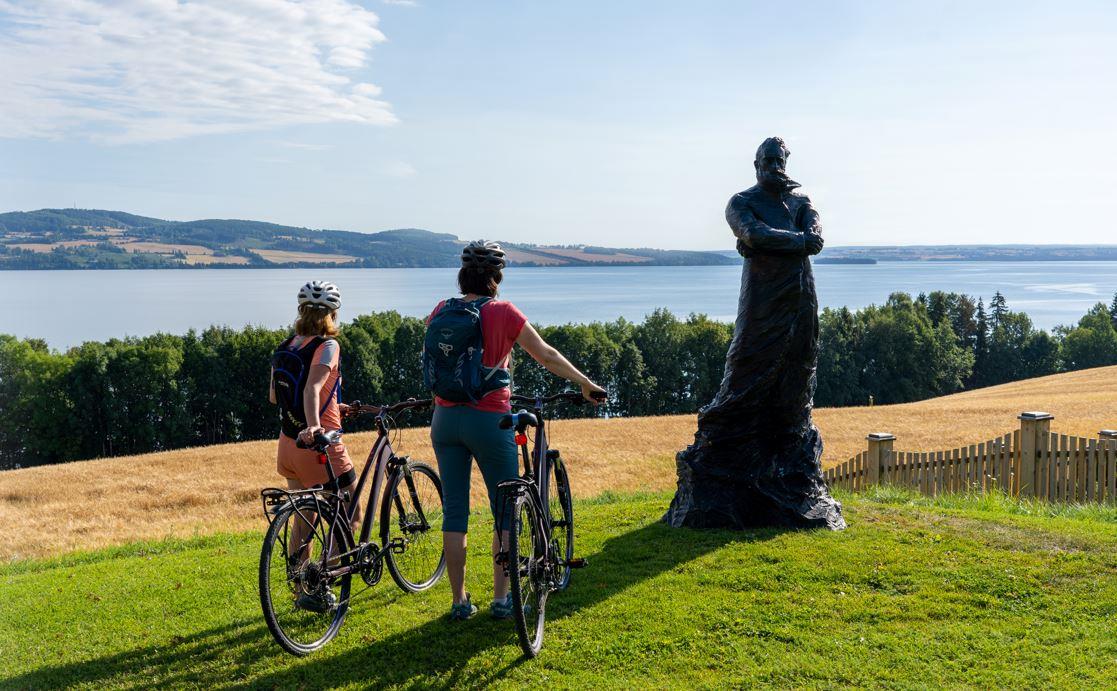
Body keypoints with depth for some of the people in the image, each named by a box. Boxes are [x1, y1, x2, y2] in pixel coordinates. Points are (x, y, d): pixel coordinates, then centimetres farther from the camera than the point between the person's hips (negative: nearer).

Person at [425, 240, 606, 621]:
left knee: (454, 511, 10)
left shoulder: (442, 311, 4)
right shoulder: (503, 312, -7)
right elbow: (547, 356, -5)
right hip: (490, 419, -4)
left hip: (446, 418, 4)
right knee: (505, 511, 9)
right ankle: (501, 599, 11)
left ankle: (459, 601, 15)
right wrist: (586, 384, 7)